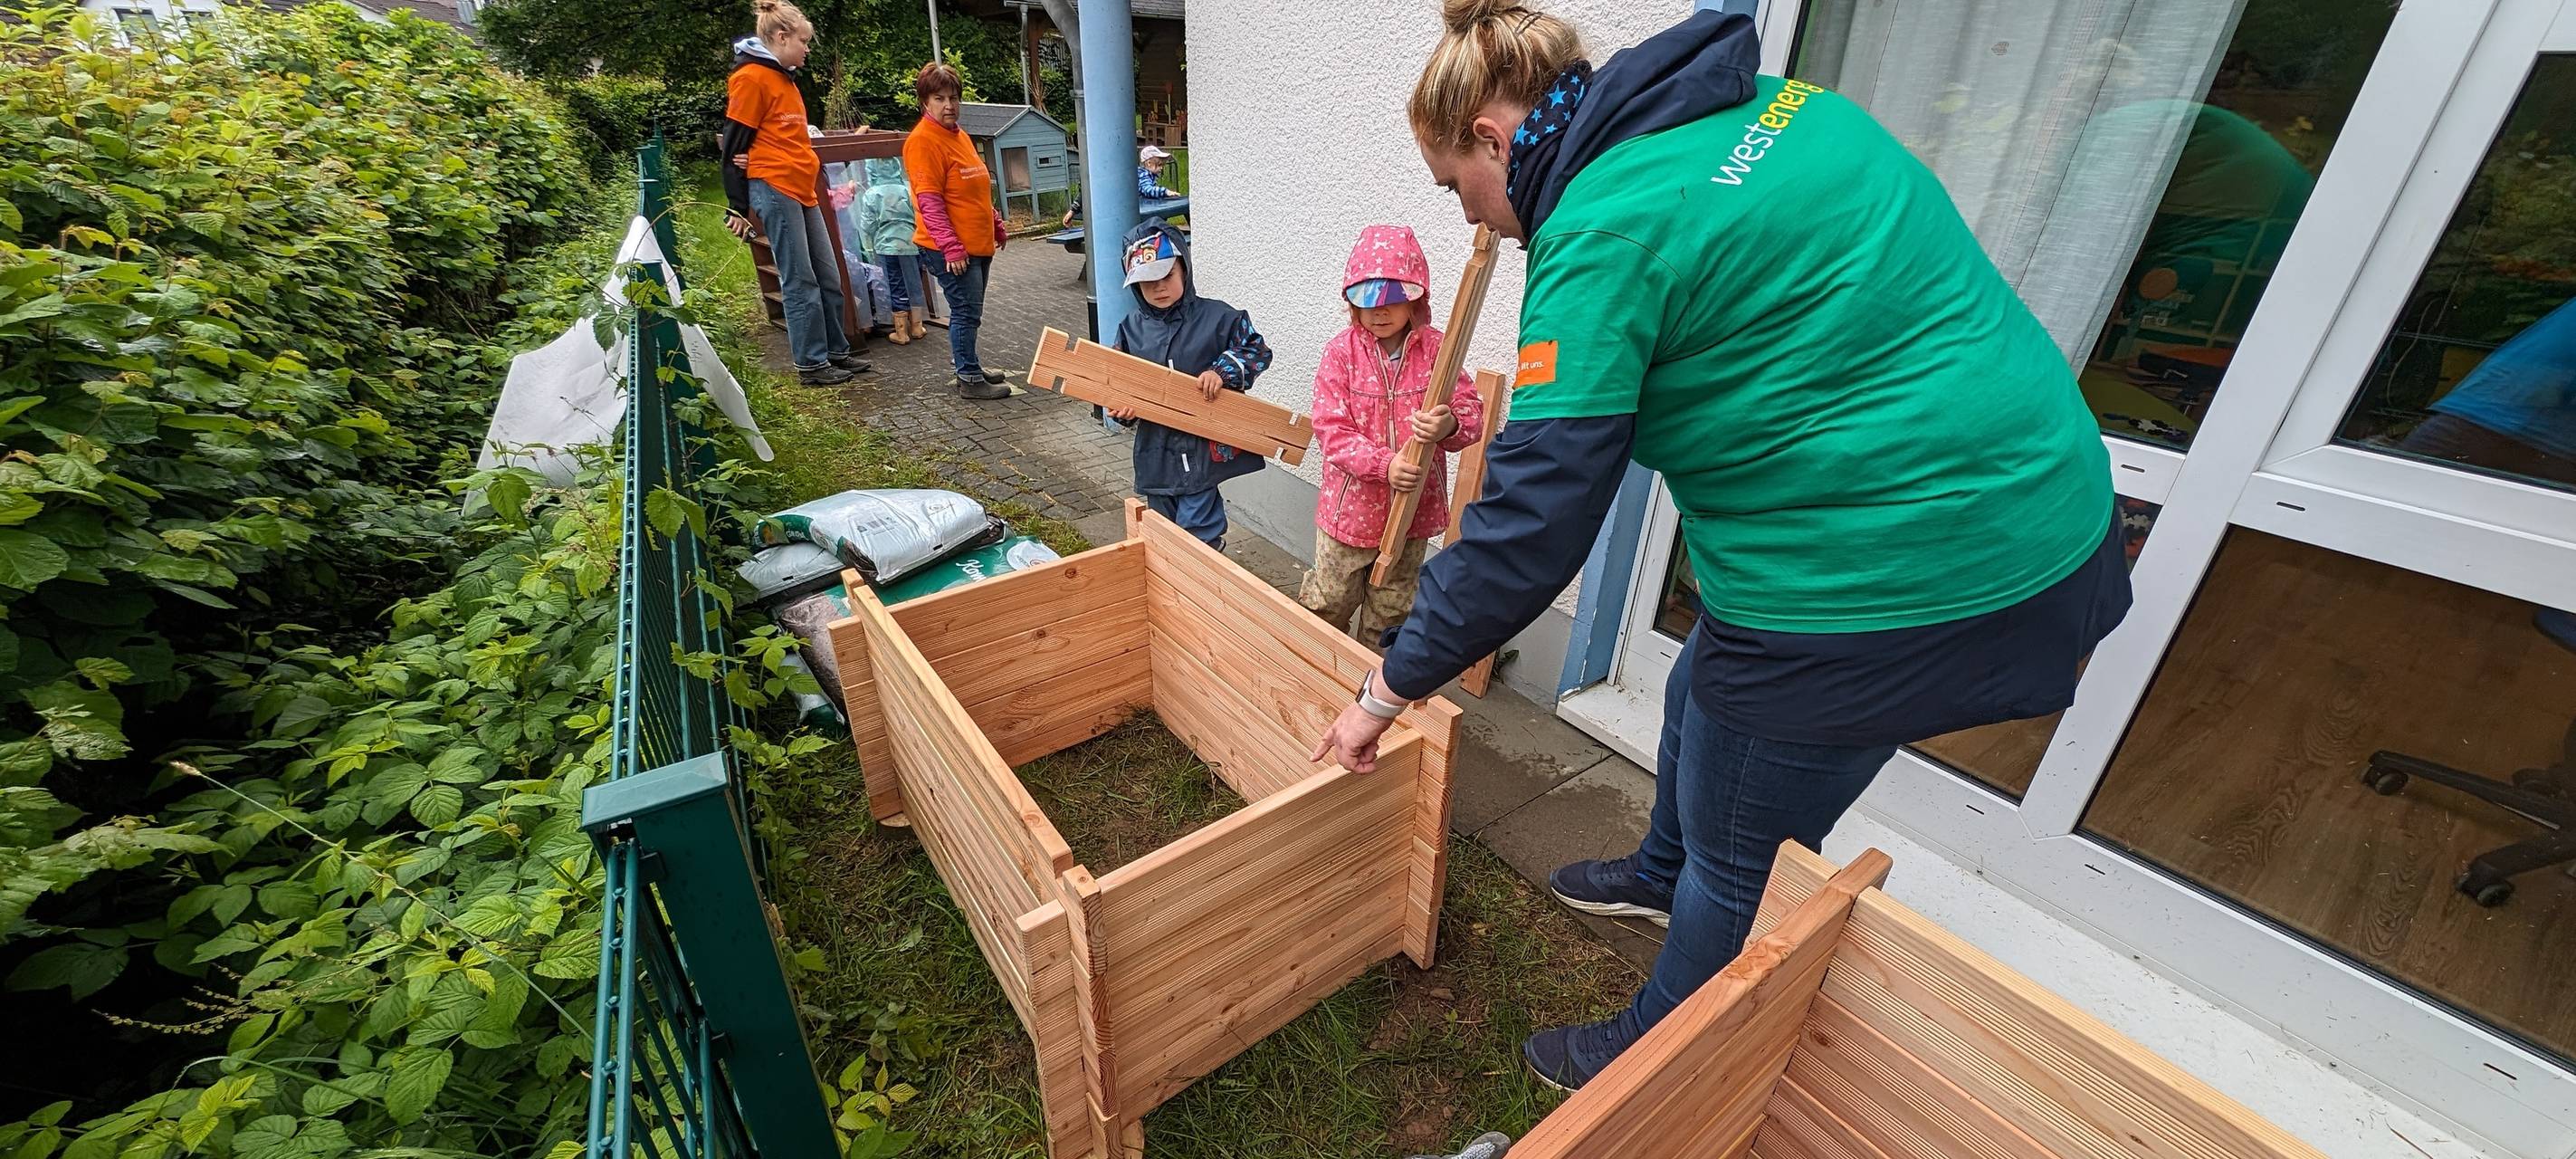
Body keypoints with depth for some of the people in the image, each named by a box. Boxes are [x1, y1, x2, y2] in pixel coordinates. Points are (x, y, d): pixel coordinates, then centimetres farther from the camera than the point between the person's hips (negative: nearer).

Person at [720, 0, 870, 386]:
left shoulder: (784, 79, 20)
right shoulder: (750, 77, -7)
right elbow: (735, 146, -8)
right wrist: (738, 207, -9)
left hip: (802, 191, 9)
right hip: (774, 190, -9)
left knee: (828, 277, 9)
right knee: (801, 282, -7)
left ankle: (836, 351, 18)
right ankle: (811, 364, -1)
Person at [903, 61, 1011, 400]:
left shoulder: (960, 135, 16)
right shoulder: (923, 141, -12)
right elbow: (929, 202, -18)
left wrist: (997, 226, 25)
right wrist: (951, 246, -24)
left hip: (979, 244, 9)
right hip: (952, 249, -9)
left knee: (969, 311, 16)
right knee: (966, 311, -6)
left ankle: (967, 364, 28)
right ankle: (969, 379, 2)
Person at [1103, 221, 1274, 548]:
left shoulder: (1215, 317, -7)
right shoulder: (1131, 328, 3)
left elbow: (1258, 350, -3)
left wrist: (1223, 371, -18)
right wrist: (1122, 410, -11)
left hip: (1203, 448, -4)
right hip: (1155, 451, 5)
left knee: (1196, 535, -4)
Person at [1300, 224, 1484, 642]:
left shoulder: (1434, 348, -8)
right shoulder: (1342, 350, -11)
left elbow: (1471, 411, -9)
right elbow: (1330, 428, -15)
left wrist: (1450, 425, -35)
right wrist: (1384, 465, -29)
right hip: (1351, 505, -1)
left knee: (1392, 605, 19)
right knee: (1332, 599, 16)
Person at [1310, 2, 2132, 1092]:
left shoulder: (1604, 233, -22)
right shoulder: (1764, 101, 5)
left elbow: (1531, 521, -24)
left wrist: (1391, 686, -13)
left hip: (1888, 582, -9)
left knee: (1738, 860, 11)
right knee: (1700, 699, 29)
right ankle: (1662, 876, 57)